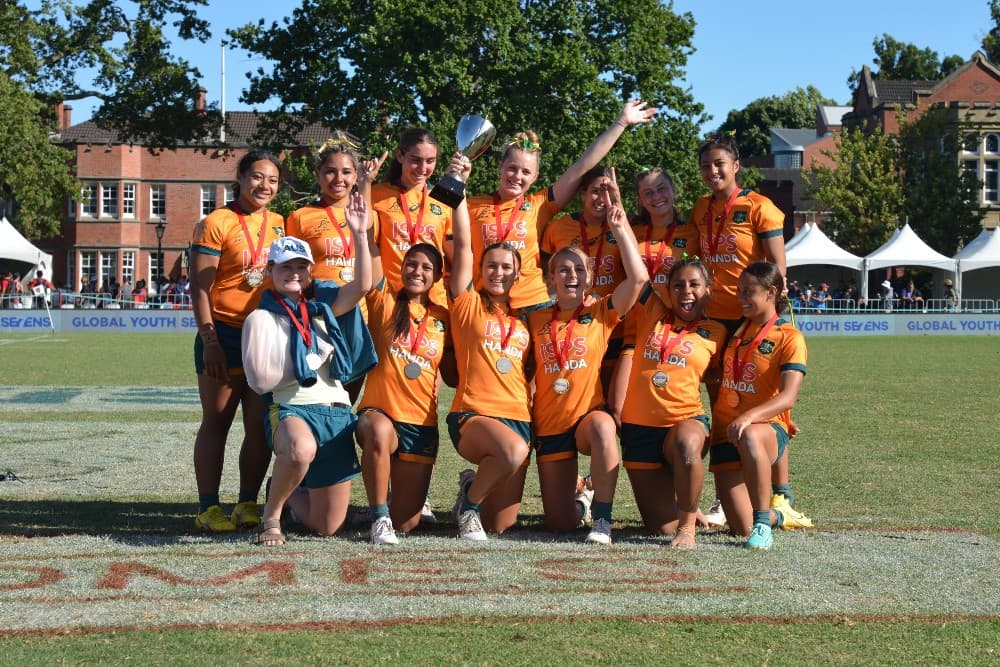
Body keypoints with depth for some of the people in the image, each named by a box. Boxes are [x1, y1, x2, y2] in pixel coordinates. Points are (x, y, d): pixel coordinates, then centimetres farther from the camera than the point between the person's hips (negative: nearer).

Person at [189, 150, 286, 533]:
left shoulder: (280, 225, 12)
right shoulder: (216, 223, -5)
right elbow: (199, 288, -8)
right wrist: (209, 341, -15)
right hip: (225, 335, -5)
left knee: (261, 427, 6)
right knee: (216, 423, 1)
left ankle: (247, 504, 17)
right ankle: (208, 508, 6)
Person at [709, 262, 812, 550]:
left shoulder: (790, 337, -5)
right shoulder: (736, 329, 13)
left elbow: (787, 397, -18)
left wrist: (749, 416, -35)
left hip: (768, 430, -5)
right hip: (725, 433, 5)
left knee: (749, 436, -44)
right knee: (742, 529, -8)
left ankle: (763, 522, -29)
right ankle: (778, 516, 29)